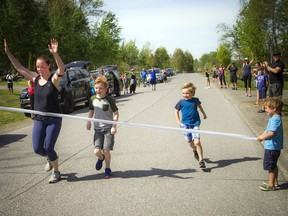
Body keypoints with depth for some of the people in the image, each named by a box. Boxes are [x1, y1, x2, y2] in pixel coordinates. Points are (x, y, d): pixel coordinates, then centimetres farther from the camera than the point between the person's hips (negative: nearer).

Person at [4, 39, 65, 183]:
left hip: (54, 119, -5)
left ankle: (56, 172, 18)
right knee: (37, 149, 0)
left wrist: (55, 54, -50)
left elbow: (62, 69, -33)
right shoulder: (35, 78, 3)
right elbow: (19, 68, 8)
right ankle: (50, 159, 35)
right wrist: (8, 53, 1)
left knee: (48, 147, -6)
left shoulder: (54, 79, -12)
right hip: (39, 119, 5)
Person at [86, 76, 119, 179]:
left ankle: (107, 168, 18)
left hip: (108, 128, -3)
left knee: (106, 150, -7)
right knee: (96, 151, -7)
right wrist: (89, 121, 9)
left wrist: (114, 126, -13)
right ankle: (101, 158, 30)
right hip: (97, 128, 3)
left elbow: (116, 113, -5)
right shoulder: (93, 99, 2)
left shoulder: (109, 100, -10)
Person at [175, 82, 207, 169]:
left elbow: (199, 106, 22)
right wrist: (178, 122, -2)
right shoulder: (181, 102, -5)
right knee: (190, 142, 11)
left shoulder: (195, 100, -1)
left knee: (197, 142, -15)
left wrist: (204, 114, 35)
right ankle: (195, 151, 46)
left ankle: (201, 160, -9)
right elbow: (176, 111, 8)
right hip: (185, 124, 1)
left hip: (195, 124, -1)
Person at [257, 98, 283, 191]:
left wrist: (262, 137, -14)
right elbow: (268, 130, 18)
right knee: (273, 166, 21)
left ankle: (271, 185, 10)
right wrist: (262, 136, 4)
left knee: (270, 166, 0)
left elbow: (271, 133, -29)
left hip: (272, 147, -10)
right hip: (273, 146, 10)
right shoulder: (274, 118, 10)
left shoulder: (275, 119, -22)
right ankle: (275, 182, 34)